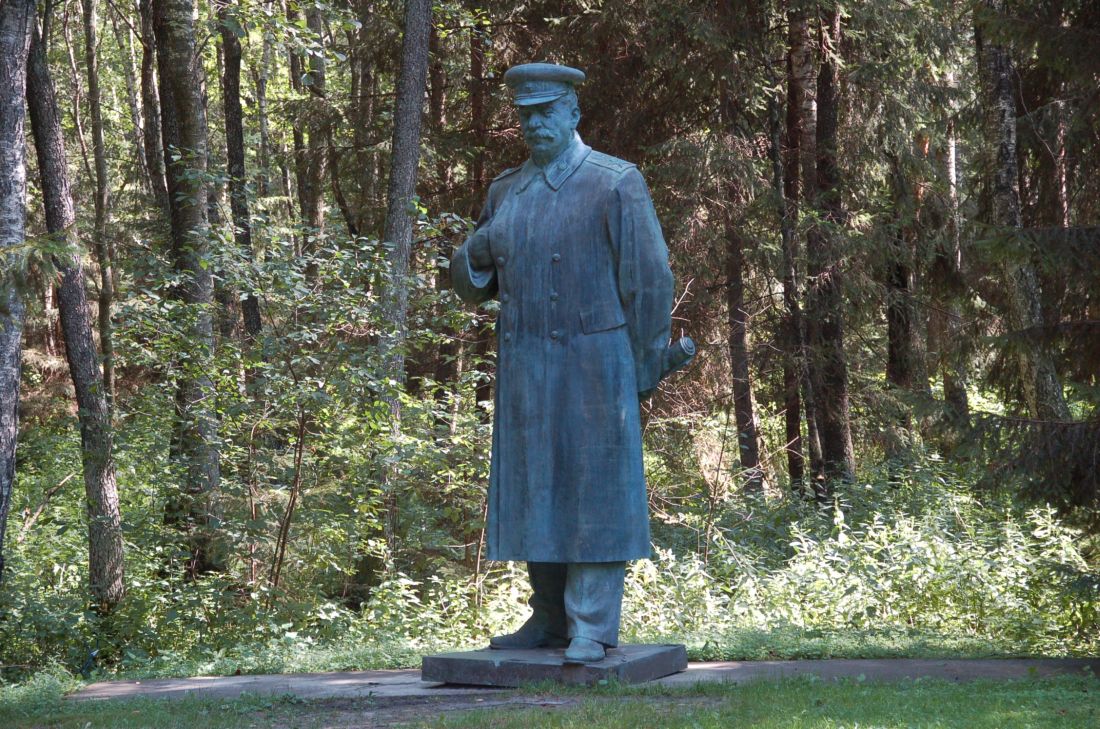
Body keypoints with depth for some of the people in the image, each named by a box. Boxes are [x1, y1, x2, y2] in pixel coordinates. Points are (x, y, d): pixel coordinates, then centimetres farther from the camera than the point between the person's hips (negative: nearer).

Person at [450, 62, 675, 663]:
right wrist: (477, 253, -5)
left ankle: (593, 628, -1)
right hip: (524, 367, 6)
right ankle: (550, 618, 16)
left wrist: (644, 367, -7)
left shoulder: (616, 184, -4)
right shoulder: (507, 190, 13)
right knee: (534, 492, 7)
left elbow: (649, 280, -5)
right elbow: (472, 282, 18)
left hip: (593, 363, -6)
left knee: (595, 491, -4)